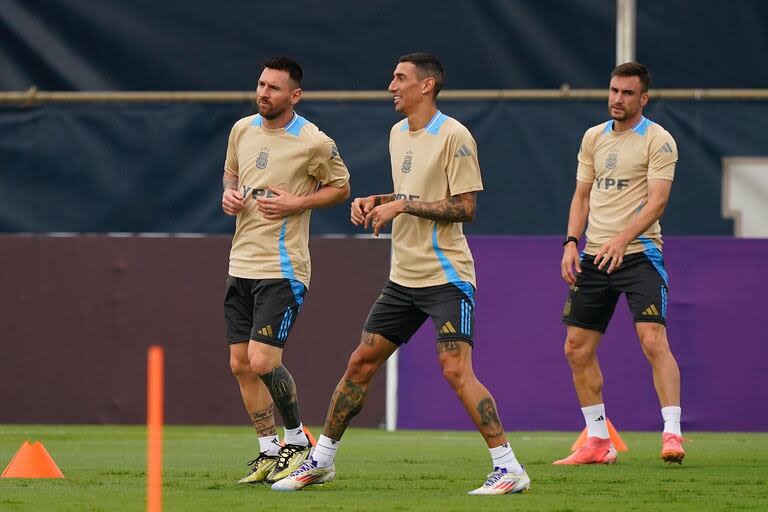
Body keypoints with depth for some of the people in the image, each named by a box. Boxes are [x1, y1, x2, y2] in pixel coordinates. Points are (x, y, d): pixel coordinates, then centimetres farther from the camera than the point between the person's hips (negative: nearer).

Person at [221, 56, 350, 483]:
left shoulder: (315, 143, -11)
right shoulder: (243, 129, 7)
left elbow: (341, 187, 2)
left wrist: (296, 203, -13)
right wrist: (229, 194, 1)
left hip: (283, 269, -7)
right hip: (241, 265, 7)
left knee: (263, 361, -14)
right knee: (241, 363, 6)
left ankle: (298, 443, 7)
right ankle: (269, 452, 18)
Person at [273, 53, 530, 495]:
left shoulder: (453, 136, -12)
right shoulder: (398, 134, 13)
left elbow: (464, 208, -16)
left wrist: (402, 205, -19)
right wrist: (374, 202, 7)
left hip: (446, 276, -8)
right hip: (404, 276, 8)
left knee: (456, 370, -17)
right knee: (361, 363, 10)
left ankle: (509, 469, -13)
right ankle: (321, 461, 21)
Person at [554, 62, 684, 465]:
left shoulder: (658, 140, -5)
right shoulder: (594, 137, 14)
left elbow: (657, 201, -14)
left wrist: (621, 239, -27)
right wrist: (571, 243, 4)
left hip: (638, 253, -7)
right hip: (594, 257, 7)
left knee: (653, 340, -19)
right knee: (577, 348, 5)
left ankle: (672, 435, -20)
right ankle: (598, 442, 14)